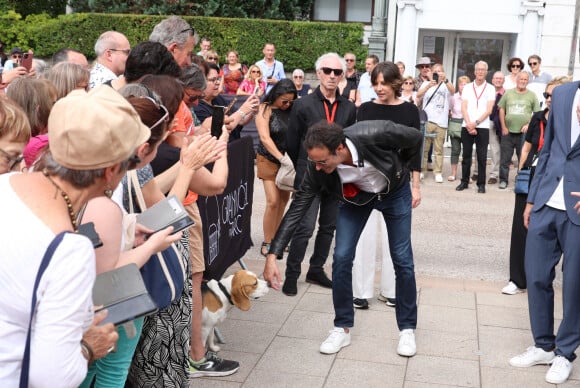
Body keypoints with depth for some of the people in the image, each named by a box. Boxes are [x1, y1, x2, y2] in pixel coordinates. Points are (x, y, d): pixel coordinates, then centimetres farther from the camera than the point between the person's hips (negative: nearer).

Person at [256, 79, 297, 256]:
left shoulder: (291, 109, 1)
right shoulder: (265, 109, -9)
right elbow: (264, 138, -18)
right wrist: (281, 158, -28)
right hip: (269, 160, -4)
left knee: (284, 199, 6)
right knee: (273, 201, -8)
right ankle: (266, 242, 5)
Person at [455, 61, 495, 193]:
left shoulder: (490, 89, 6)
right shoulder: (467, 87, 11)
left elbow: (489, 110, -3)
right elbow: (463, 108, 3)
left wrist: (476, 122, -13)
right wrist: (469, 124, -9)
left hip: (483, 127, -2)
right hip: (467, 126, 2)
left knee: (482, 156, -2)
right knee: (466, 155, 5)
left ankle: (481, 184, 4)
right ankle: (464, 181, 13)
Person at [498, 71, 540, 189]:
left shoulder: (531, 95, 5)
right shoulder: (508, 93, 8)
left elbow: (537, 113, 5)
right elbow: (501, 110, 8)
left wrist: (529, 124, -8)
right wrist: (503, 127, 1)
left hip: (524, 132, -1)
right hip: (508, 132, 1)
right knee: (505, 158, 3)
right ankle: (503, 180, 12)